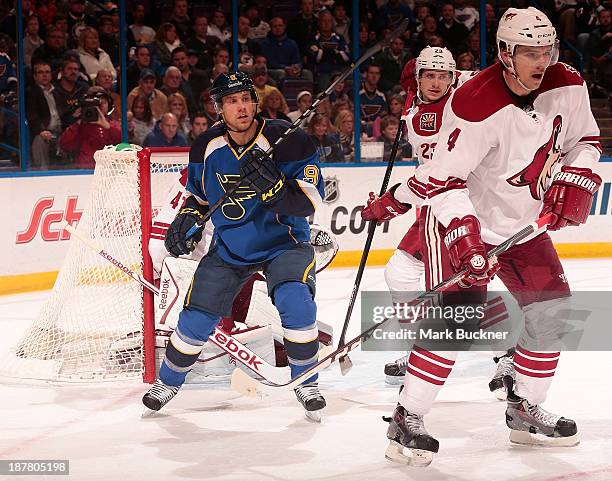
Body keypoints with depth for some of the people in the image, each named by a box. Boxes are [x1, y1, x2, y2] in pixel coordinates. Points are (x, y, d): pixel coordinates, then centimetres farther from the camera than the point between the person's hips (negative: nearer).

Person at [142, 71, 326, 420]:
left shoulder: (286, 140, -20)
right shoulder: (207, 148, -6)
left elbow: (310, 199, -22)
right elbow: (199, 193, 14)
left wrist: (273, 185, -38)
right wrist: (188, 217, -6)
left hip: (283, 241, -3)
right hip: (228, 246, 3)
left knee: (295, 301, -28)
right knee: (197, 318, 0)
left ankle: (306, 382, -7)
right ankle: (169, 381, 27)